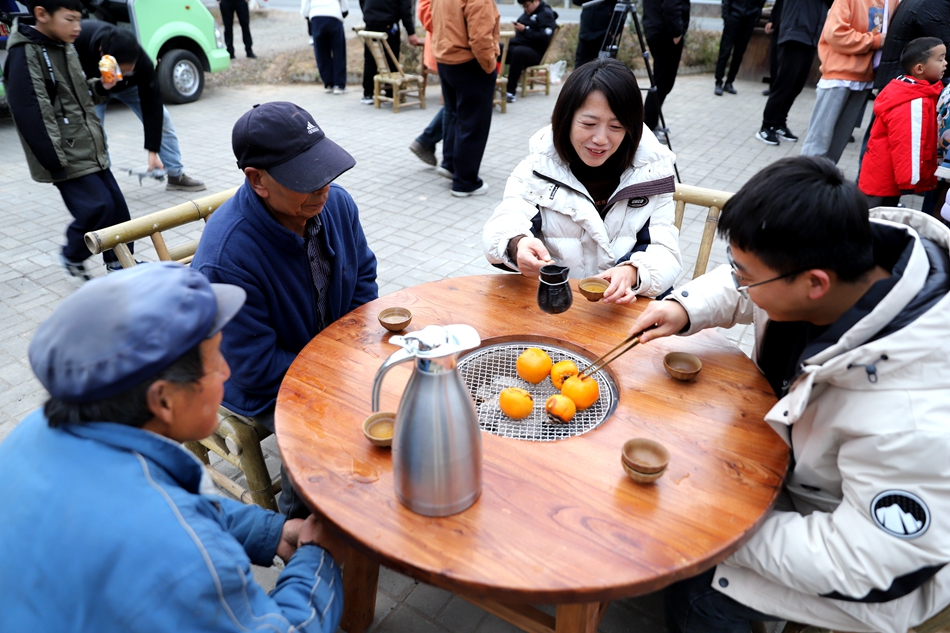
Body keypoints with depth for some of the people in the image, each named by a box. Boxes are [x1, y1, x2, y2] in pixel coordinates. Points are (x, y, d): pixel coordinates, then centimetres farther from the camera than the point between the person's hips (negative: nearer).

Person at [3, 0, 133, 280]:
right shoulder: (24, 54, -15)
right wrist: (56, 161, -21)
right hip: (67, 158, -8)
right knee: (98, 207, -12)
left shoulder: (64, 47, 12)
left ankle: (120, 262, 23)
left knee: (117, 206, 8)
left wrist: (99, 86, 4)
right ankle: (72, 257, 12)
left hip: (90, 151, 9)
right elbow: (31, 113, -20)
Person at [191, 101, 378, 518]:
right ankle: (299, 522, 8)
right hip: (267, 388, -6)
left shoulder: (336, 203, -12)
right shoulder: (225, 258, -31)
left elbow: (364, 277, 5)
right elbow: (258, 369, -24)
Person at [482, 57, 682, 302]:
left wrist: (632, 272, -30)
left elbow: (665, 251, -6)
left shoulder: (652, 170, -1)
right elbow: (503, 225, -14)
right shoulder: (540, 165, -3)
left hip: (626, 309, 1)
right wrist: (517, 245, -39)